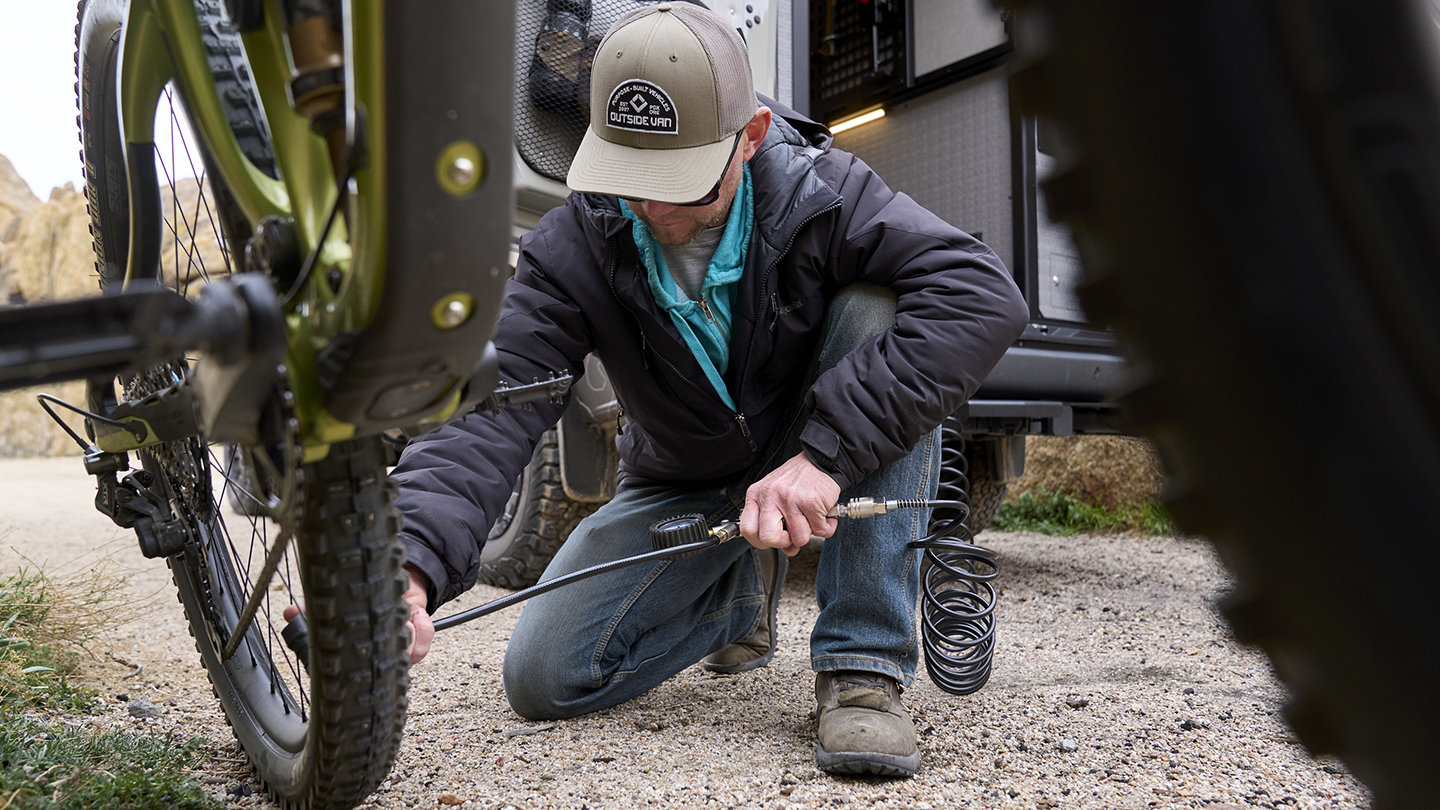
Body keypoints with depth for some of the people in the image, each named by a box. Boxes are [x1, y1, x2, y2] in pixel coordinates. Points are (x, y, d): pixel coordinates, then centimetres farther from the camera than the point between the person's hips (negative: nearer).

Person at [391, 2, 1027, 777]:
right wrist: (415, 558, -49)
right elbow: (493, 402, -29)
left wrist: (826, 452, -43)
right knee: (543, 677, -11)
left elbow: (983, 294, -35)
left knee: (877, 312, -32)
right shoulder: (572, 248, -19)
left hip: (817, 475, -1)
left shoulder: (820, 192, -23)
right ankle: (741, 593, 18)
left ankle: (862, 665, -26)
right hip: (679, 486, 2)